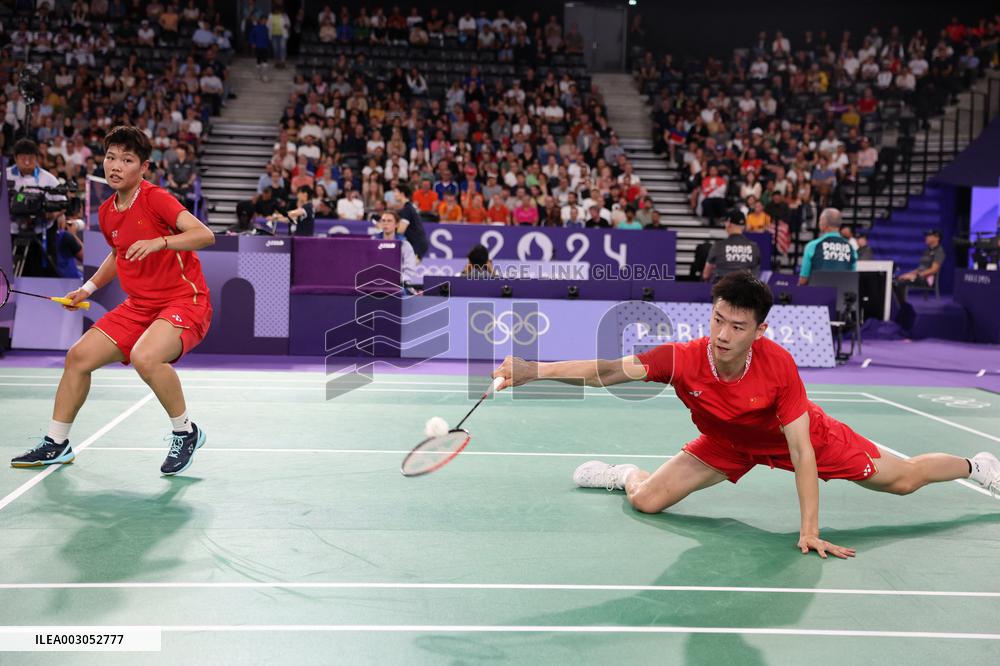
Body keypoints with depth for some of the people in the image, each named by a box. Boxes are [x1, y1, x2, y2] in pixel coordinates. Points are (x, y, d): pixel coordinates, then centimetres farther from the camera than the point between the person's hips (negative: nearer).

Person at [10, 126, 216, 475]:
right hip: (139, 305, 8)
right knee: (78, 357, 3)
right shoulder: (106, 213, 9)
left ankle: (185, 432, -10)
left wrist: (159, 242, -37)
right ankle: (56, 444, 22)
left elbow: (205, 234, -25)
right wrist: (89, 288, 20)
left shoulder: (155, 198, -14)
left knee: (145, 358, -34)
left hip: (184, 300, -8)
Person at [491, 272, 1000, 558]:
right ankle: (625, 474, 32)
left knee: (903, 480, 3)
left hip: (793, 435, -1)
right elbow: (608, 370, -44)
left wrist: (809, 530, -35)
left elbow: (802, 450, -32)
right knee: (646, 500, -8)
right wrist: (533, 370, -58)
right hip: (728, 442, 2)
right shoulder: (683, 359, -35)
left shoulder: (778, 365, -37)